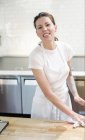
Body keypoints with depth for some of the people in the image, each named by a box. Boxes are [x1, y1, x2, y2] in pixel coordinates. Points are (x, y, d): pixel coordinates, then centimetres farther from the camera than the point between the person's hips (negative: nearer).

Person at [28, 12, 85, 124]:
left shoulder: (66, 48, -10)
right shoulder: (35, 56, -23)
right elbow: (48, 93, -24)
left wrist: (76, 95, -10)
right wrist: (73, 114, -26)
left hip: (64, 100, 4)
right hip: (45, 103, -3)